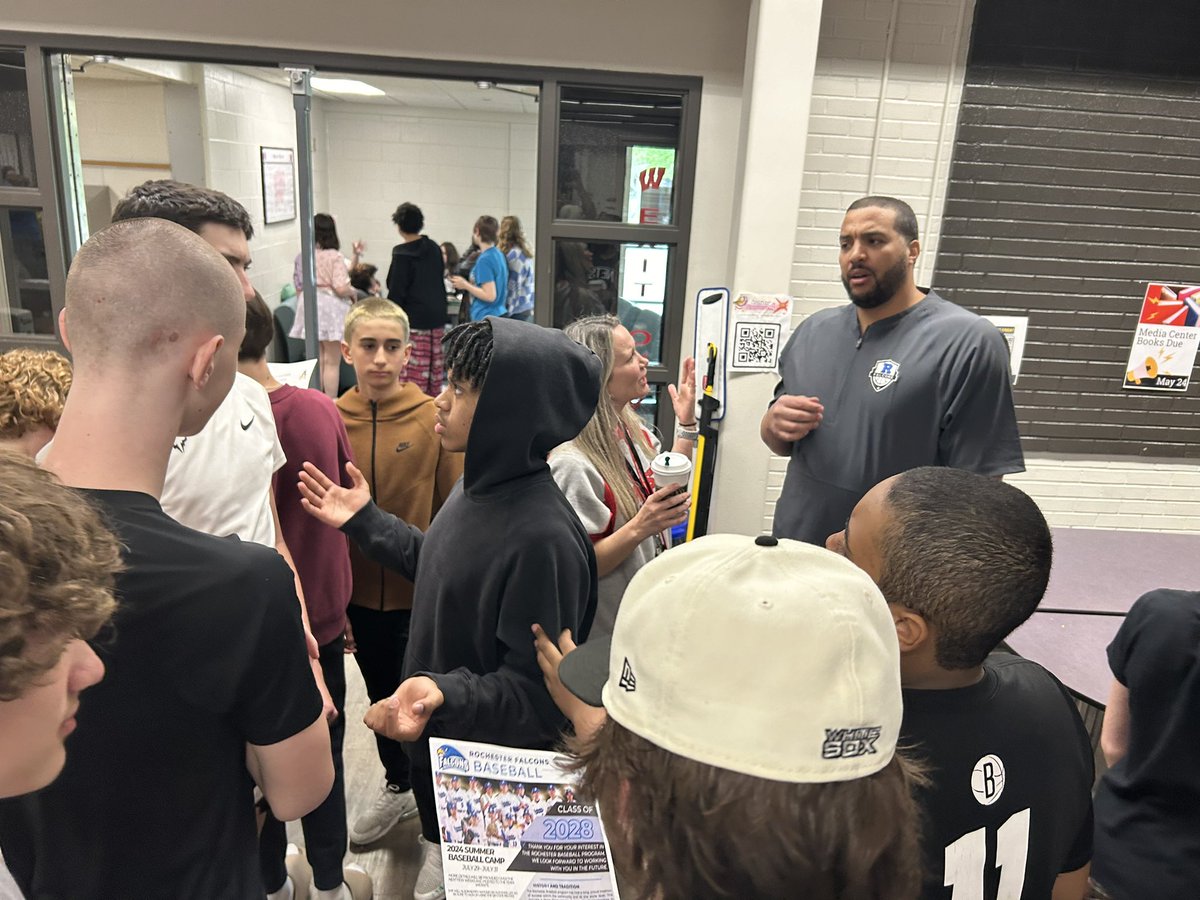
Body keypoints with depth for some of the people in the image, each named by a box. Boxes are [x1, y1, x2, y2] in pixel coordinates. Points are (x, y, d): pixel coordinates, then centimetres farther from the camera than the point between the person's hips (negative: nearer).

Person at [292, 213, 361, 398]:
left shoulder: (303, 256, 4)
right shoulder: (335, 256, -13)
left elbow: (299, 287, 7)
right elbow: (341, 288, -20)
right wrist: (353, 291, 0)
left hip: (309, 306, 6)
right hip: (331, 308, -6)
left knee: (317, 360, 15)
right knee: (332, 362, 3)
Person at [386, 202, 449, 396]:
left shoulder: (402, 254, -12)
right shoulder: (435, 249, 8)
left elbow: (396, 292, -12)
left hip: (413, 320, -7)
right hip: (437, 316, 7)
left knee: (414, 374, -4)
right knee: (435, 372, 11)